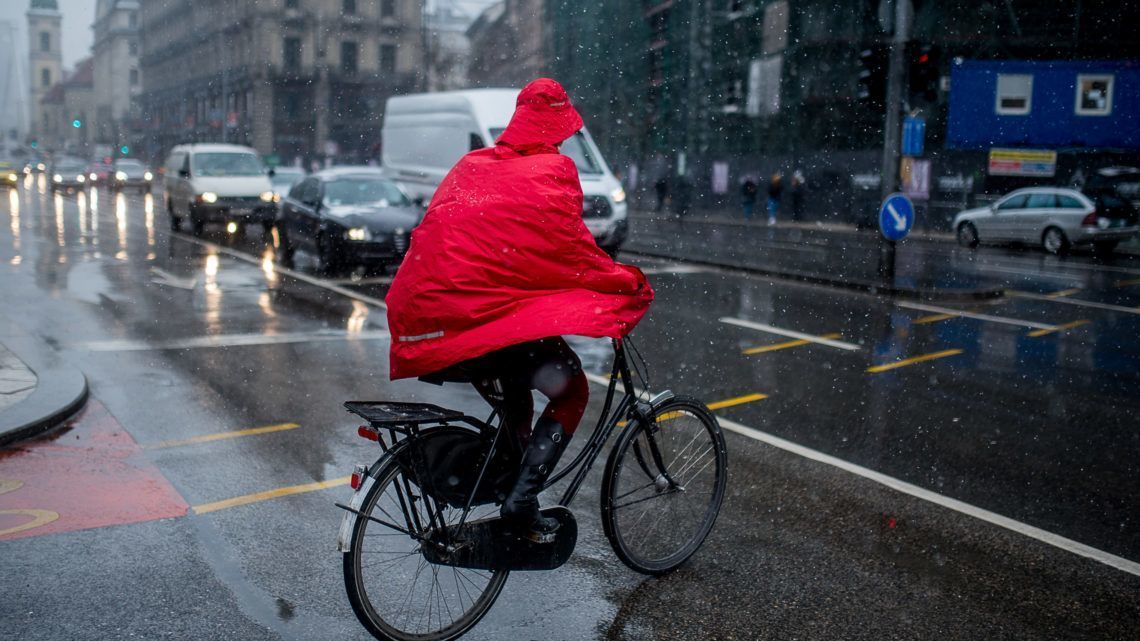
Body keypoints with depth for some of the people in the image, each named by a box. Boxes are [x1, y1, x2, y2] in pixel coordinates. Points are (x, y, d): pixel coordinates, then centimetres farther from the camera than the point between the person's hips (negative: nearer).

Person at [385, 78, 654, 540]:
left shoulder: (470, 166, 20)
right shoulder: (552, 171, 0)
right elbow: (572, 251, -1)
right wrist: (631, 284, 13)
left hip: (418, 321, 8)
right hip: (480, 319, -8)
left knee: (513, 386, 32)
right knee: (571, 390, 9)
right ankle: (522, 500, -4)